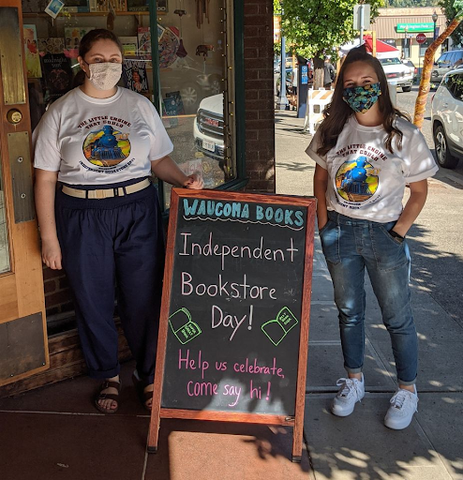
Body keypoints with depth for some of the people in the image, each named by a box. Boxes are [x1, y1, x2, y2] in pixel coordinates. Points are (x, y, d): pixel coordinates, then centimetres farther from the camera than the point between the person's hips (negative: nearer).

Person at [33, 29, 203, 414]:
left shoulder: (140, 106, 6)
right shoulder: (61, 112, 1)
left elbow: (160, 160, 11)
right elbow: (46, 178, 0)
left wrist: (184, 180, -10)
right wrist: (49, 237, -3)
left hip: (137, 211, 1)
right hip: (82, 216, 0)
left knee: (144, 297, 5)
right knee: (94, 302, 9)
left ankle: (149, 374, 26)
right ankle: (107, 376, 32)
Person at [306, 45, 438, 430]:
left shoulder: (403, 134, -10)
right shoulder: (334, 130, -1)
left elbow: (420, 191, -4)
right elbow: (321, 176, 10)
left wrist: (399, 233, -10)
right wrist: (324, 224, 2)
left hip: (384, 233, -3)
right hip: (340, 231, 3)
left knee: (398, 317, 7)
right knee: (349, 311, 16)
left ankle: (408, 390, 26)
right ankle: (354, 380, 34)